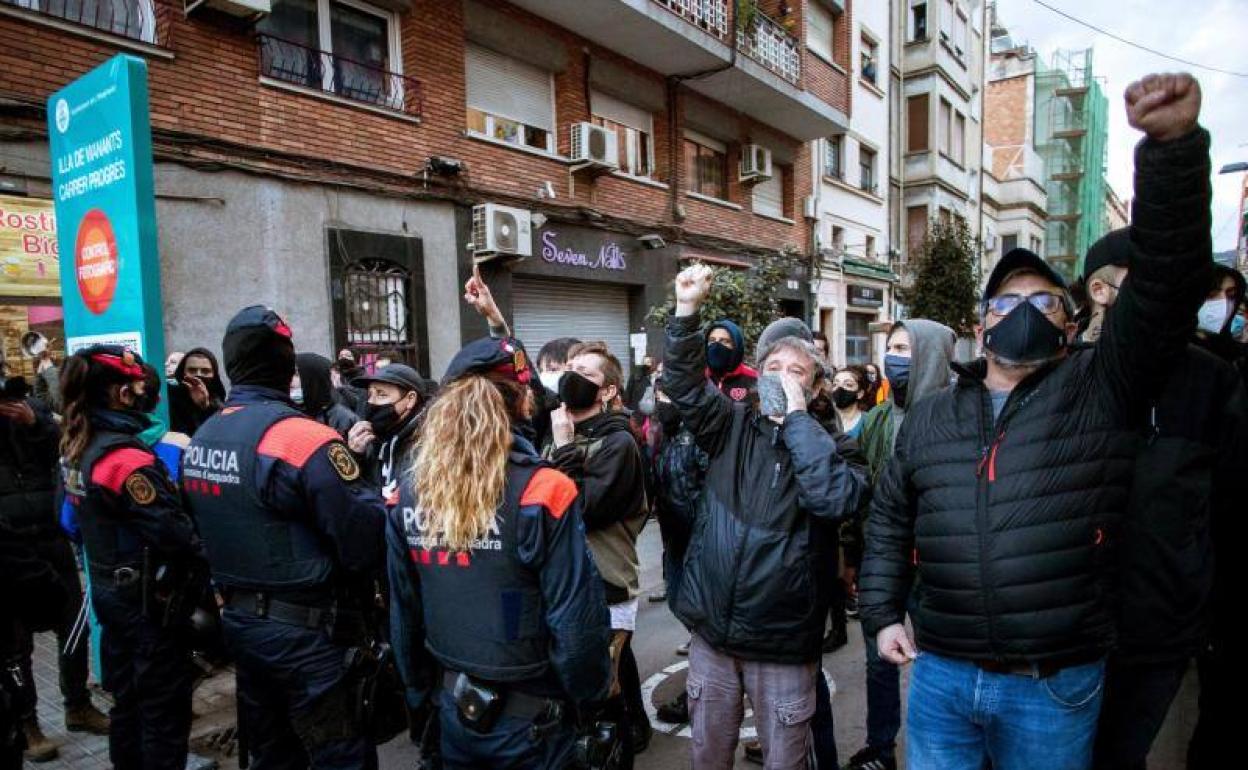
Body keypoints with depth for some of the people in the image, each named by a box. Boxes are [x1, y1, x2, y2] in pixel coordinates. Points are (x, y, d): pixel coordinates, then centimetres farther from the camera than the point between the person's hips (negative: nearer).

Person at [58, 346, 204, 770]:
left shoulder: (77, 447, 3)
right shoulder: (126, 456, -24)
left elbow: (75, 519, 11)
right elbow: (173, 531, -25)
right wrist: (203, 563, -8)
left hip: (108, 588, 9)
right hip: (149, 596, -9)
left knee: (126, 694, 22)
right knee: (164, 701, 7)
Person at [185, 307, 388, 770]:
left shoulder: (201, 438, 4)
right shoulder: (302, 436, -22)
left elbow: (205, 533, 14)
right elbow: (365, 542, -24)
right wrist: (379, 503, -6)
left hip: (238, 621, 8)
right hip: (306, 630, -8)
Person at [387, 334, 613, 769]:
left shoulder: (413, 493, -8)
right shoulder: (541, 492, -23)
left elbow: (403, 613, 2)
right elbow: (576, 620, -20)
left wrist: (421, 693, 16)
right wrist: (589, 698, -2)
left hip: (453, 703, 4)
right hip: (529, 713, -4)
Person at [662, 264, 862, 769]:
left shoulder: (824, 441, -4)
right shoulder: (733, 424, 2)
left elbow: (835, 498, -24)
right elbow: (684, 384, -10)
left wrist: (796, 415, -19)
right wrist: (687, 310, -22)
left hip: (783, 642, -2)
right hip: (712, 631, 2)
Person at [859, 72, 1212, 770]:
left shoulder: (1100, 391, -2)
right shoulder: (930, 417, 8)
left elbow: (1165, 284, -16)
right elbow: (890, 520, 14)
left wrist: (1174, 144, -25)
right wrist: (883, 613, 7)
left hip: (1056, 687, -2)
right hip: (940, 673, 3)